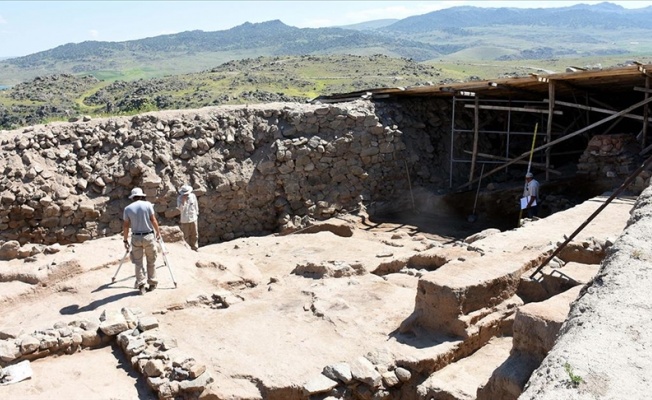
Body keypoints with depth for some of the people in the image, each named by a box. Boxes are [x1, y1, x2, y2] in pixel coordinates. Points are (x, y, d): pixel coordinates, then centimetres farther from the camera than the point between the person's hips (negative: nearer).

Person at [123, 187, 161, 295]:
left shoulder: (127, 208, 1)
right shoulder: (147, 204, -3)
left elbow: (125, 226, 0)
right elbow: (153, 220, -4)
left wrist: (125, 240, 9)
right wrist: (158, 232, 9)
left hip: (136, 237, 1)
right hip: (149, 236, -1)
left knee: (138, 262, 9)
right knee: (151, 261, 12)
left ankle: (141, 284, 3)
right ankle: (152, 283, 16)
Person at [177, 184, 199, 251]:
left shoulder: (193, 196, -4)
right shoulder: (180, 198, -11)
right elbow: (181, 209, -23)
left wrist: (197, 213, 15)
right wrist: (183, 200, -29)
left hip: (193, 218, 3)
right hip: (185, 220, -3)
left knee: (194, 235, 12)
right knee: (186, 235, 5)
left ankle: (194, 248, 27)